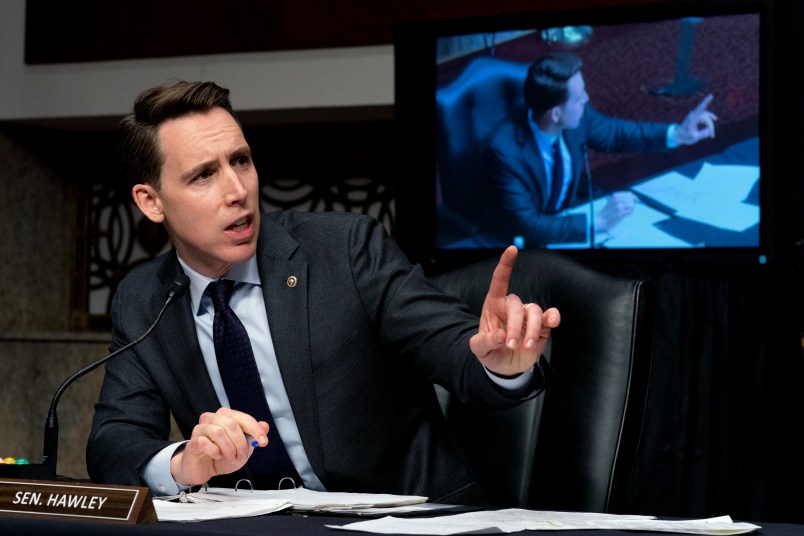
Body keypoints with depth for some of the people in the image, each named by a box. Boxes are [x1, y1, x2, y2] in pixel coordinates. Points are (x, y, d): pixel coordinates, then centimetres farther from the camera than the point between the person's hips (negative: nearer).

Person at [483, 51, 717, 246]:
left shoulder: (576, 116, -14)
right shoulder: (504, 151, -32)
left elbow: (615, 133, 7)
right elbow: (528, 227, -32)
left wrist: (677, 134, -3)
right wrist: (597, 222, -36)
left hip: (570, 215, 7)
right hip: (527, 242, -7)